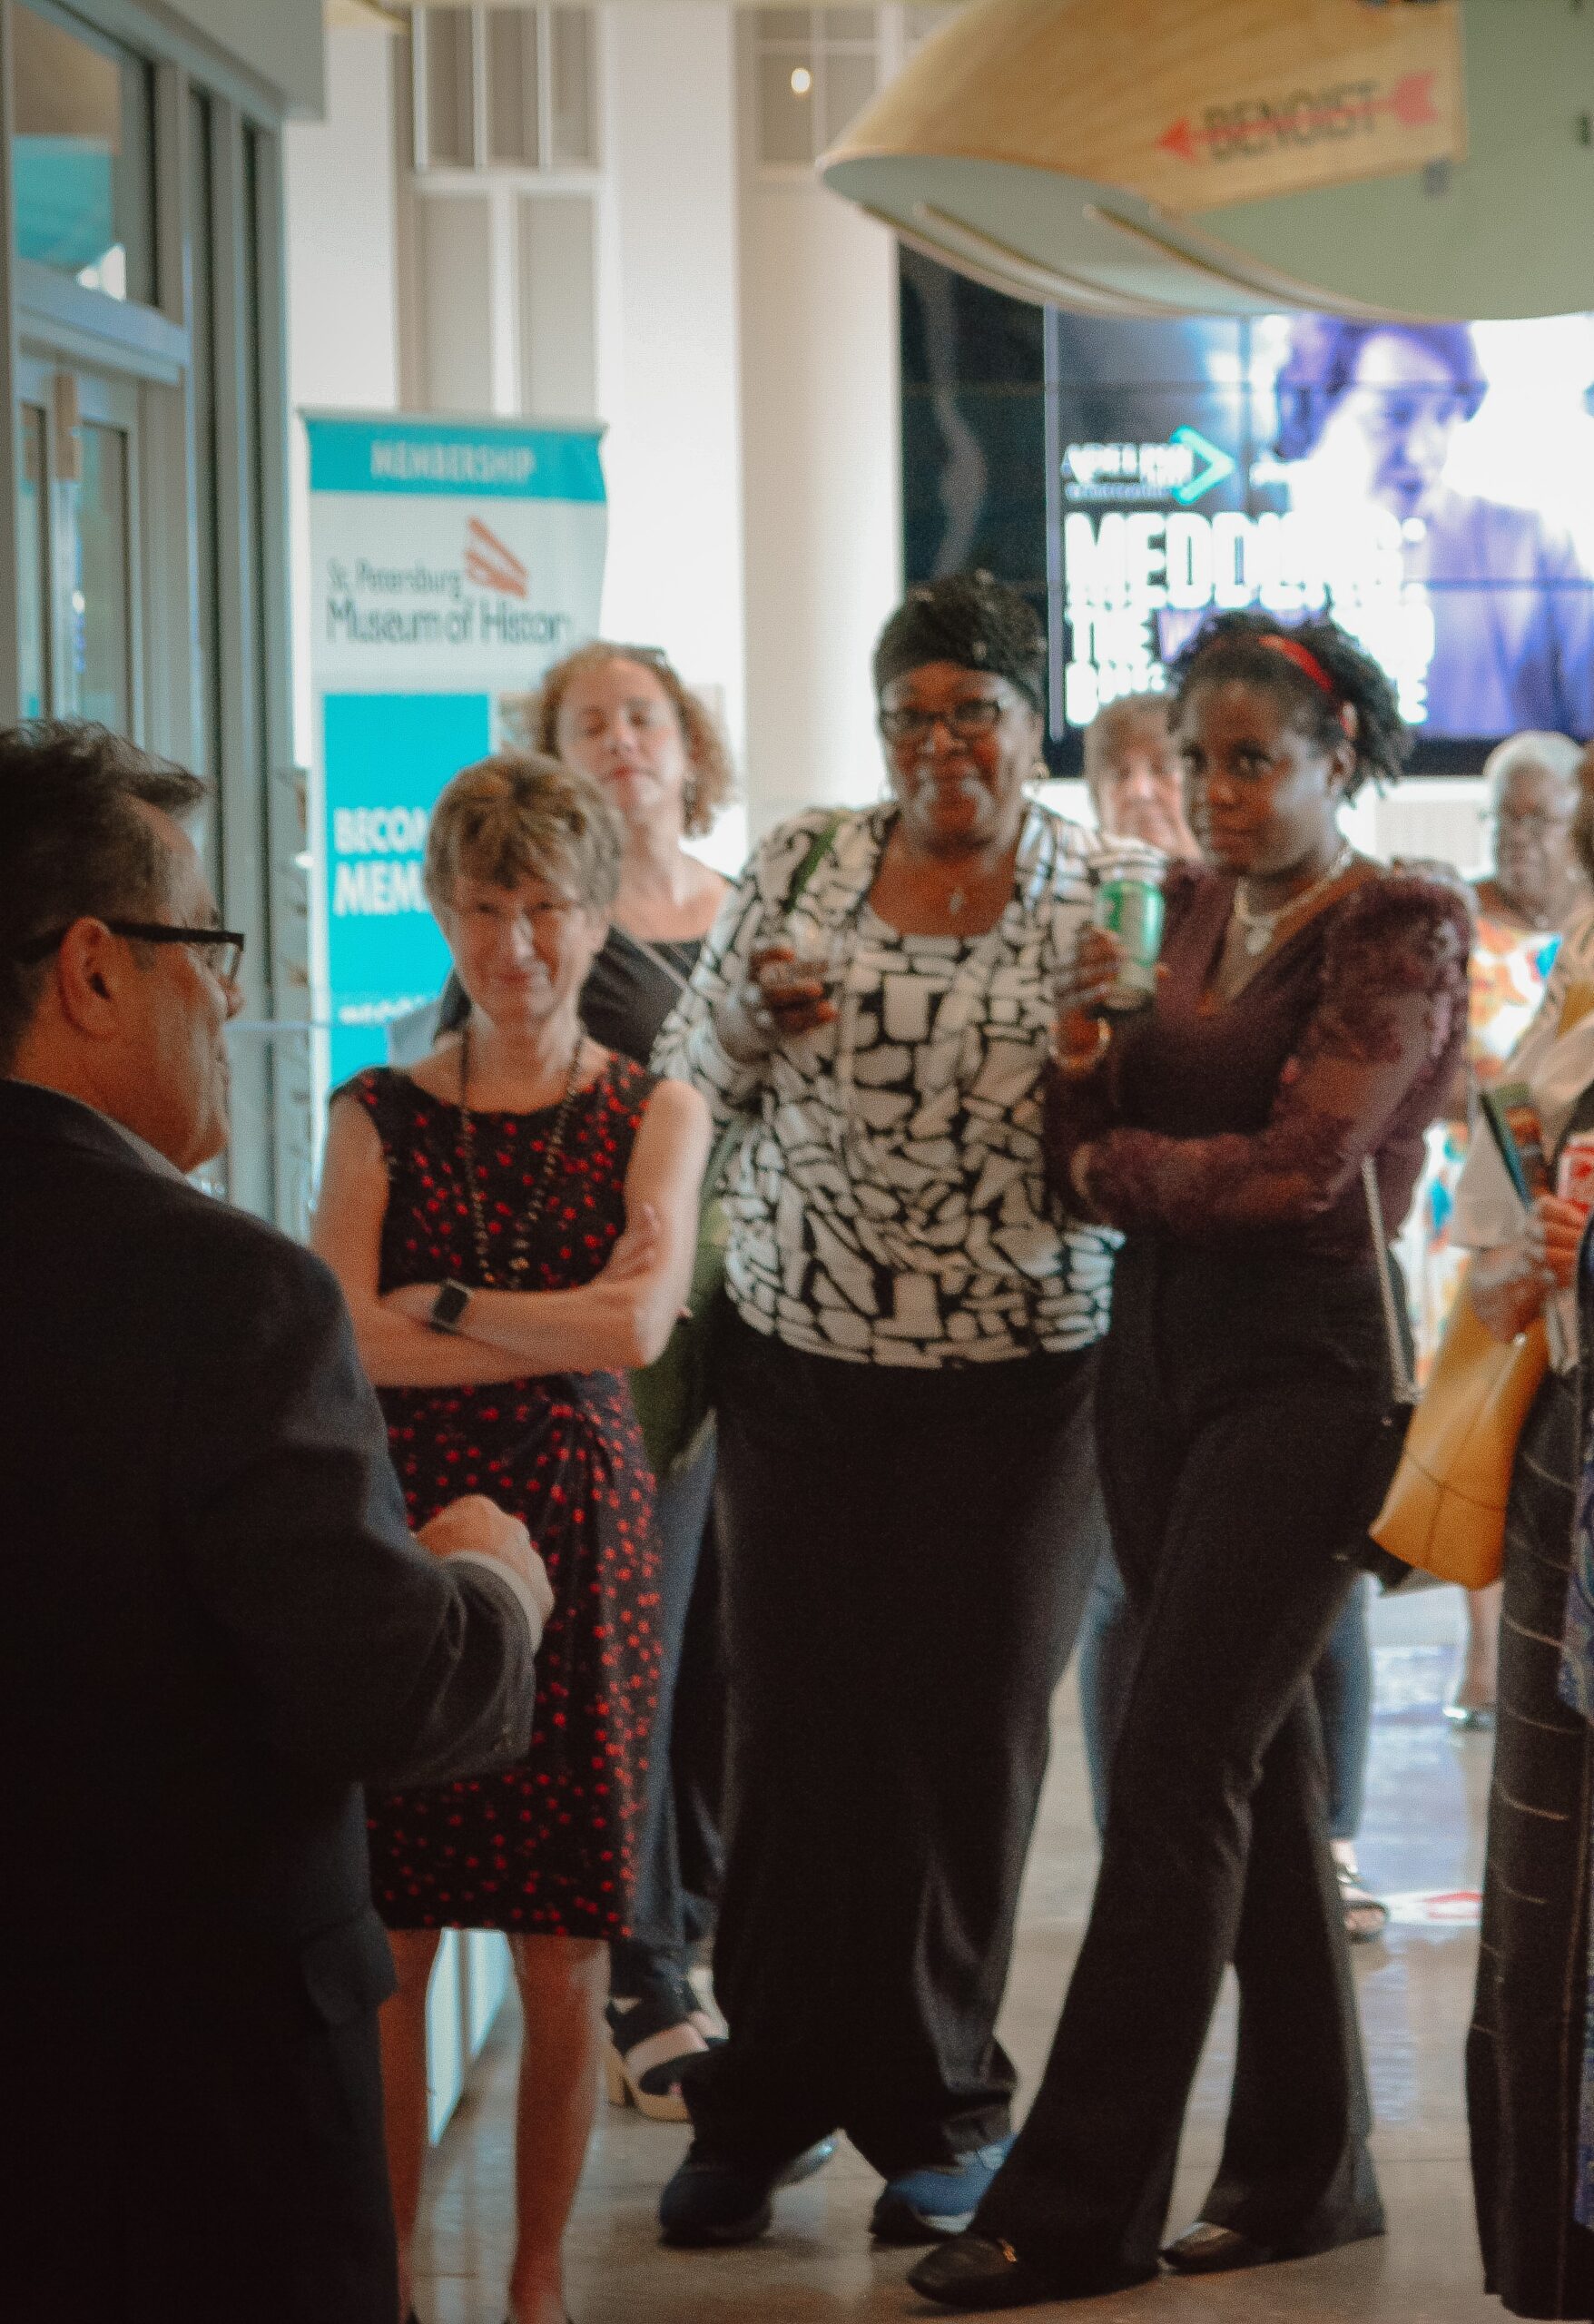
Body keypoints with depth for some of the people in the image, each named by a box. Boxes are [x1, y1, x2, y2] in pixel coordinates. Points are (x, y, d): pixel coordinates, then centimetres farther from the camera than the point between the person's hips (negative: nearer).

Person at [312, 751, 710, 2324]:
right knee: (386, 1944, 1)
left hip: (575, 1545, 0)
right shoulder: (377, 1117, 6)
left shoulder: (654, 1115, 4)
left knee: (562, 1959, 3)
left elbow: (642, 1324, -12)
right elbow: (334, 1341, -8)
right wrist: (555, 1329, -11)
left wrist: (439, 1301, -8)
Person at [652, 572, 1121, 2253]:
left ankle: (936, 2114, 17)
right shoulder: (796, 868, 4)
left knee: (969, 1730, 3)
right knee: (790, 1716, 2)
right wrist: (751, 1014, -11)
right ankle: (766, 2097, 15)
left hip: (1014, 1375, -1)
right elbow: (687, 1084, 9)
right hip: (799, 1358, 1)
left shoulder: (1108, 904, -1)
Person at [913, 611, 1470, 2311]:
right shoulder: (1187, 913, 13)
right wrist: (1081, 1064, -10)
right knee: (1257, 1762, 12)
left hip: (1302, 1370, -7)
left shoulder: (1400, 931, -7)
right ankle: (1308, 2166, 21)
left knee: (1174, 1773, -10)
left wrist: (1116, 1162, -4)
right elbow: (1093, 1169, 10)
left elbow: (1297, 1166, -17)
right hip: (1157, 1351, 7)